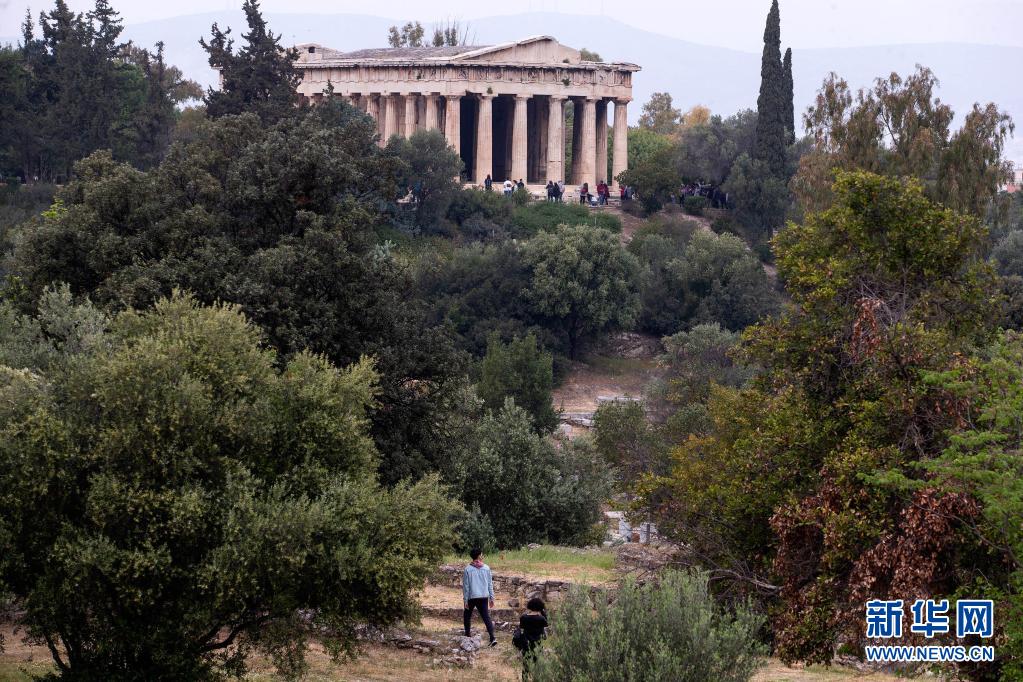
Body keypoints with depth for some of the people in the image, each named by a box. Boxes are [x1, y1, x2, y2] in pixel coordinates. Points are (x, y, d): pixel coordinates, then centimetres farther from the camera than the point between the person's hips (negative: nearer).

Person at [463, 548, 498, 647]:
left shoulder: (467, 569, -6)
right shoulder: (486, 568, 2)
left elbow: (465, 586, -6)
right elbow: (490, 584, 7)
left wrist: (465, 600, -1)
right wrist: (491, 598, 14)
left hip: (471, 597, -2)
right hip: (484, 597, 2)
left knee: (467, 616, 19)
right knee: (486, 617, -1)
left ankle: (467, 635, 22)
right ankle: (492, 637, -15)